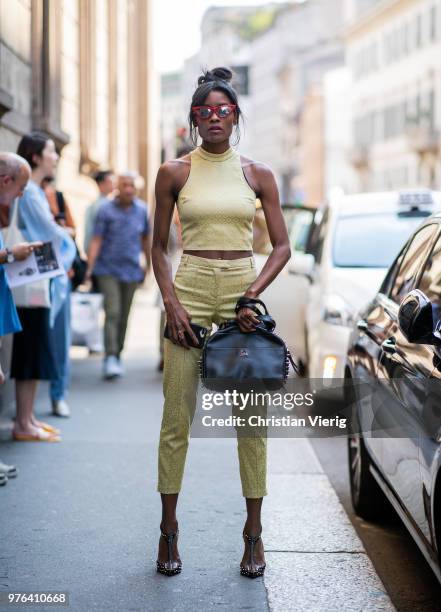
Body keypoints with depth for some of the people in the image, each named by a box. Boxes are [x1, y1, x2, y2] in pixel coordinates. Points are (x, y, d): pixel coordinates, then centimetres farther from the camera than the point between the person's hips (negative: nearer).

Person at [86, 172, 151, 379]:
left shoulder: (142, 210, 6)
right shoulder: (106, 210, -5)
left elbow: (145, 238, 17)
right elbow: (96, 240, -8)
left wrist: (148, 264, 21)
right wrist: (90, 267, -17)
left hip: (131, 271, 4)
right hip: (108, 270, -3)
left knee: (124, 316, 9)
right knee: (112, 313, -14)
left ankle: (117, 356, 20)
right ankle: (110, 358, -18)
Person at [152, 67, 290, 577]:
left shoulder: (257, 175, 7)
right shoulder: (174, 173, 5)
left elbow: (282, 245, 7)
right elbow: (158, 247, 7)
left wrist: (254, 292, -8)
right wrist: (170, 300, -6)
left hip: (243, 290, 1)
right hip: (190, 291, -1)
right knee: (176, 418, -1)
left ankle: (253, 532, 10)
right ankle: (169, 530, 10)